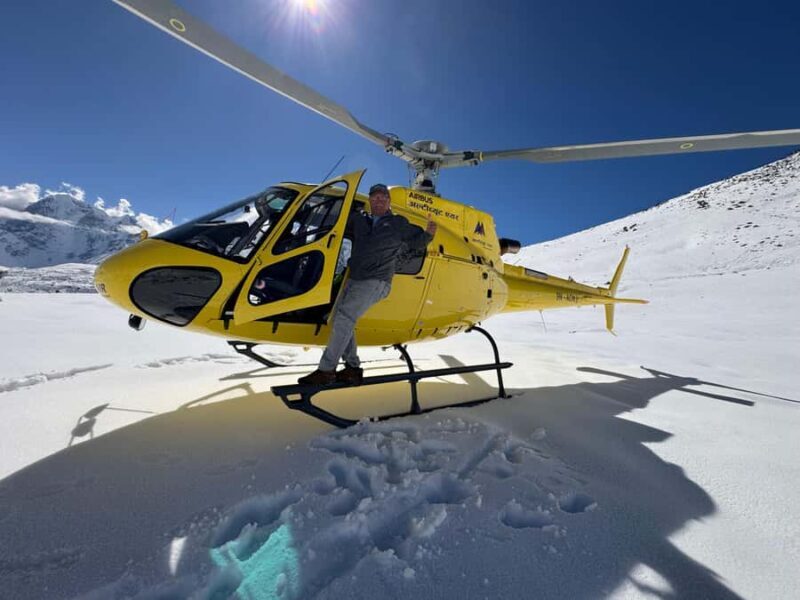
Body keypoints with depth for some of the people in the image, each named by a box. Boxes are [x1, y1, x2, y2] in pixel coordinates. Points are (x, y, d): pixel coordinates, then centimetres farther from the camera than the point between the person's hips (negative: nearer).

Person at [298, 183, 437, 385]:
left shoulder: (398, 224, 11)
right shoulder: (359, 221, 20)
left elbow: (417, 241, 16)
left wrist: (428, 233, 4)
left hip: (376, 282, -6)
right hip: (354, 279, 7)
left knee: (344, 317, -20)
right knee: (340, 319, 5)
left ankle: (326, 370, -15)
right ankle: (353, 368, 15)